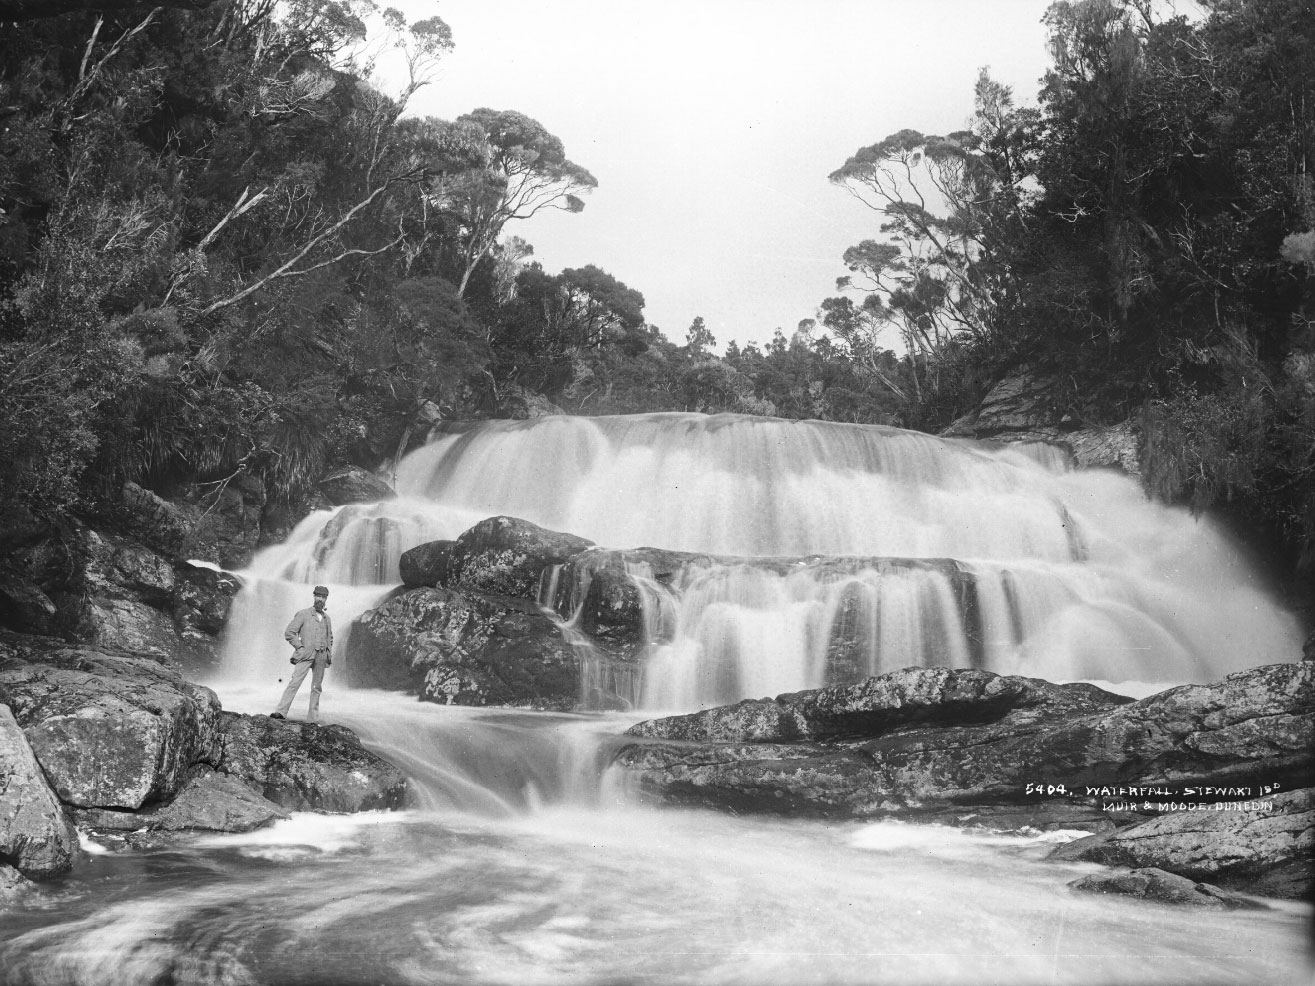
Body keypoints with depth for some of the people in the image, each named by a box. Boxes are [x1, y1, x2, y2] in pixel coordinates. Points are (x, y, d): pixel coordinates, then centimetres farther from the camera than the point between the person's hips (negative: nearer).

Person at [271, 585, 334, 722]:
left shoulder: (327, 618, 16)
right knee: (295, 682, -16)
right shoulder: (303, 614, 0)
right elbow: (289, 633, -3)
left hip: (321, 657, 5)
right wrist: (301, 648, -9)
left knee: (316, 687, 5)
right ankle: (281, 712, -20)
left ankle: (313, 718, 7)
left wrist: (329, 653, 15)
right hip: (305, 655, -5)